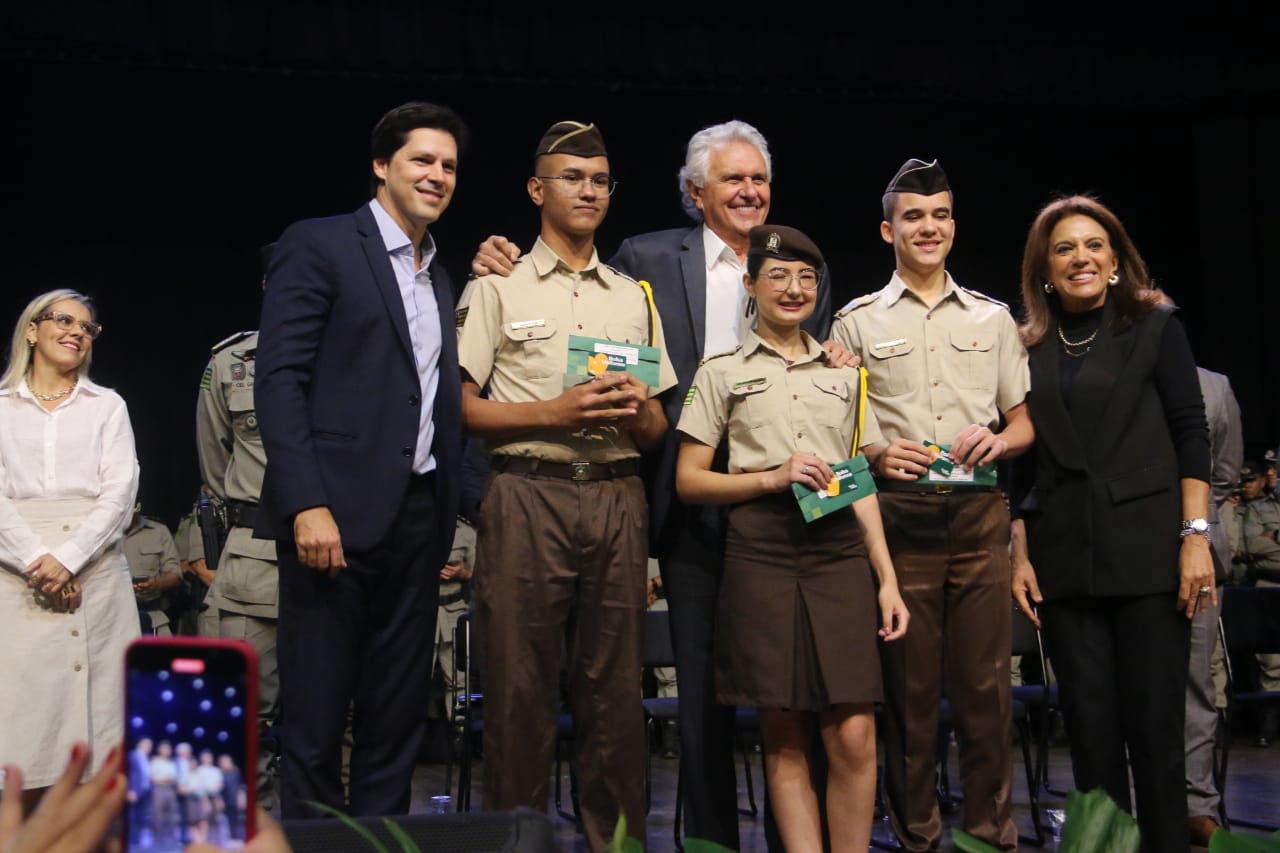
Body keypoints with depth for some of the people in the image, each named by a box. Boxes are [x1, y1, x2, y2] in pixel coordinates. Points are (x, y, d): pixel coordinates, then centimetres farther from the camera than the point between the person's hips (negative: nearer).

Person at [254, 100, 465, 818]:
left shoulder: (442, 278, 19)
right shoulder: (318, 246, -2)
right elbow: (279, 381, -10)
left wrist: (447, 515, 4)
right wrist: (307, 506, -18)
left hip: (418, 516, 6)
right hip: (337, 513, -6)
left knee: (398, 718, 9)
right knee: (316, 718, -1)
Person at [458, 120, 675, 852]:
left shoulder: (634, 297, 19)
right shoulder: (499, 287, 7)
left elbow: (658, 431, 18)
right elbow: (461, 407, -1)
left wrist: (639, 410, -5)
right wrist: (557, 412, -13)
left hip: (618, 497, 3)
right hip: (529, 494, -3)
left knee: (616, 682, 3)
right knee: (521, 680, -3)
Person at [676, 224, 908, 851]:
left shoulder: (843, 375, 19)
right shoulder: (723, 373, 10)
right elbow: (689, 480, 5)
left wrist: (887, 578, 10)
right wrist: (772, 478, -9)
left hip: (838, 548, 2)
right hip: (760, 551, -2)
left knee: (853, 737, -7)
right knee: (785, 737, -1)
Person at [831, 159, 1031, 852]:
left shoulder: (992, 319, 15)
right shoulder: (856, 322, 9)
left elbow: (1025, 422, 17)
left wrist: (997, 440, -5)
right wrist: (876, 455, -12)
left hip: (980, 514, 2)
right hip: (897, 515, -1)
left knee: (985, 682, 1)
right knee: (909, 685, 1)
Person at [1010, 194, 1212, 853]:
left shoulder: (1155, 327, 4)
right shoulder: (1028, 347, 10)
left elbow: (1190, 434, -1)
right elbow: (1023, 463, 12)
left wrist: (1195, 536, -9)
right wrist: (1019, 554, 5)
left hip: (1146, 551, -2)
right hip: (1064, 561, 3)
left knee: (1154, 719, -1)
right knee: (1090, 723, 5)